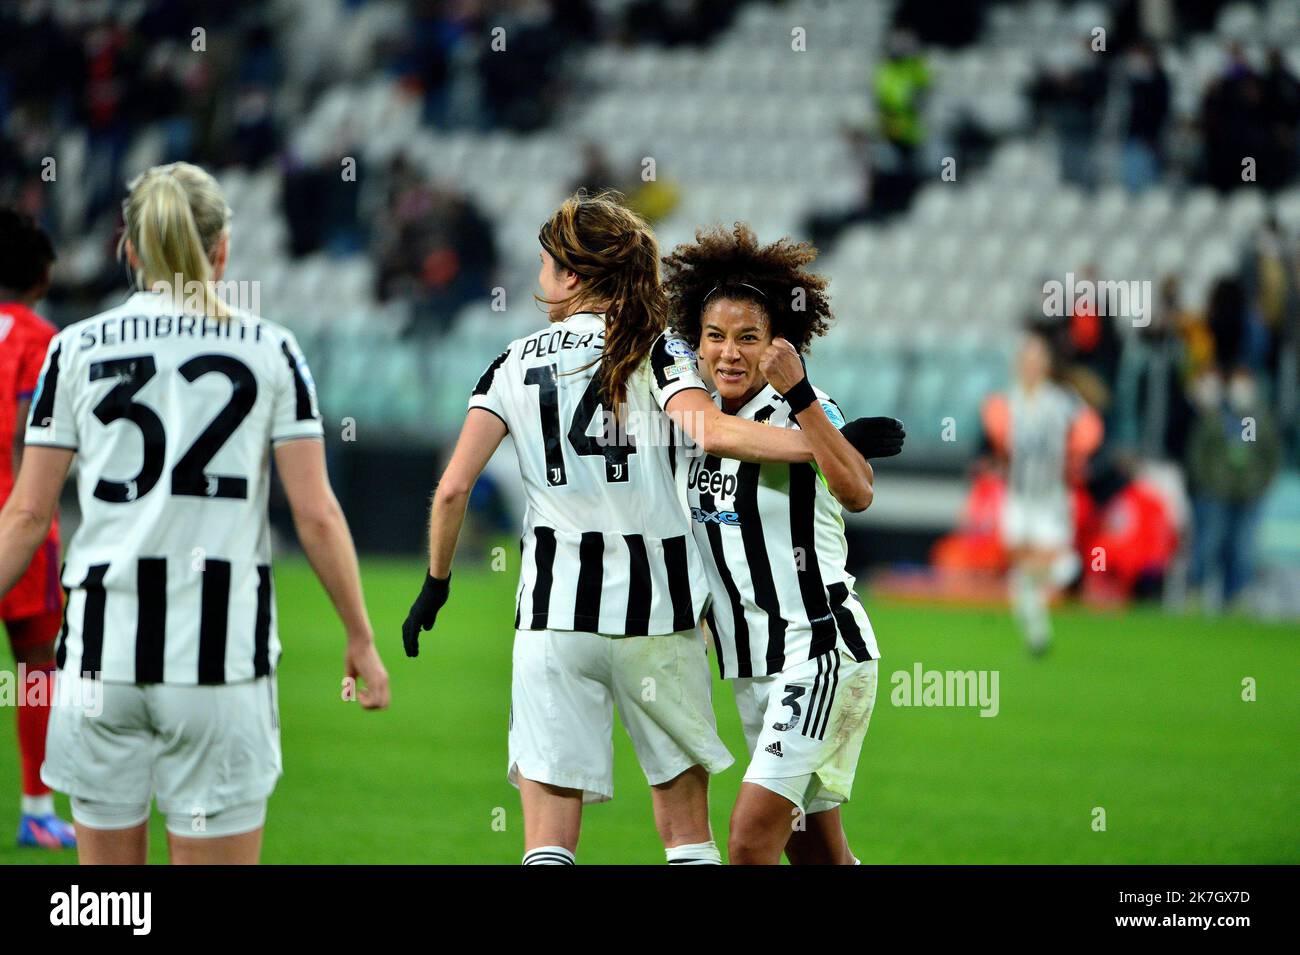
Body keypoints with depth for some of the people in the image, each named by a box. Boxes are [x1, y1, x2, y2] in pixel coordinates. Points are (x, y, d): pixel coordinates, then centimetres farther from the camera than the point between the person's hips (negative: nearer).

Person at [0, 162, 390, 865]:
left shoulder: (76, 348, 4)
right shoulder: (270, 351, 2)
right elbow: (317, 515, -2)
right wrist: (360, 638, 7)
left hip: (101, 649, 1)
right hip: (222, 651, -1)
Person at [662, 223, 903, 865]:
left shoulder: (804, 413, -11)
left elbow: (856, 493, -32)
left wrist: (799, 395, -37)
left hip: (817, 650, -8)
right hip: (750, 667, 8)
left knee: (751, 840, -19)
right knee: (814, 853, 13)